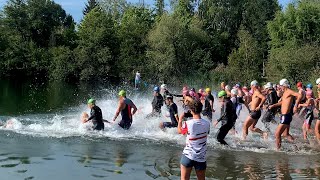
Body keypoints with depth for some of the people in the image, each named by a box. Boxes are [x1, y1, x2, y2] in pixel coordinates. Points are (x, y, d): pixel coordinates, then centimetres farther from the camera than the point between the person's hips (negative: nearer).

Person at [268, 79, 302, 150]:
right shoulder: (285, 93, 15)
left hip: (285, 116, -10)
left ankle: (278, 149, -1)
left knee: (277, 133, -8)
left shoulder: (289, 91, -13)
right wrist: (273, 105, 30)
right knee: (286, 134, 18)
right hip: (284, 116, 10)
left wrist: (296, 106, -35)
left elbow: (300, 95, -30)